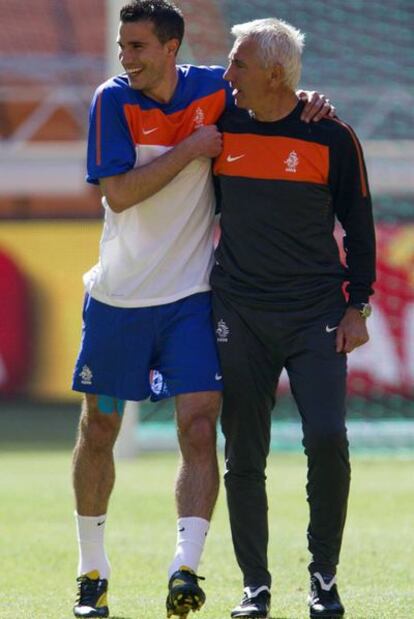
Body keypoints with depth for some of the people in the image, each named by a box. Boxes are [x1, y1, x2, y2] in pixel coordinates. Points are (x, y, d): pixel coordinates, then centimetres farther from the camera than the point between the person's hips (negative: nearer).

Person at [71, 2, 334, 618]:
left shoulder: (215, 89, -3)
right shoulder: (113, 101, -8)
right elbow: (118, 193, -17)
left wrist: (308, 101, -4)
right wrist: (190, 150, -19)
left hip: (191, 295, 0)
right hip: (118, 299, 0)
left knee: (199, 427, -14)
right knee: (98, 430, 9)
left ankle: (185, 568, -19)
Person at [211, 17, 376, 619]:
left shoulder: (332, 138, -2)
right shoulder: (221, 130, 5)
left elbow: (358, 227, 5)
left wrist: (357, 307, 0)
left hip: (317, 314, -2)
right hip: (238, 315, 2)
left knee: (327, 438, -14)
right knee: (243, 455, 0)